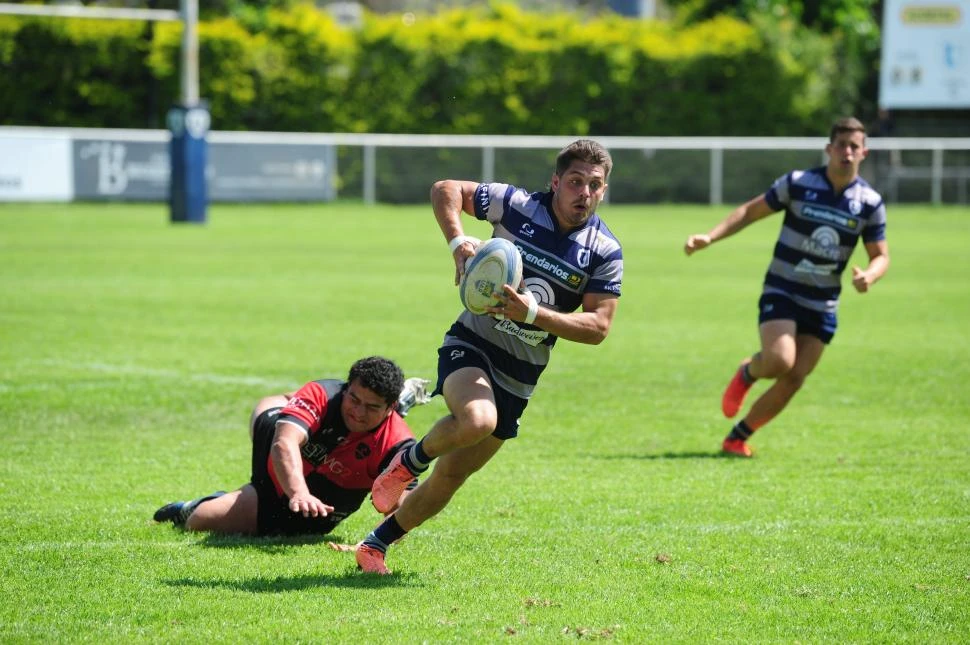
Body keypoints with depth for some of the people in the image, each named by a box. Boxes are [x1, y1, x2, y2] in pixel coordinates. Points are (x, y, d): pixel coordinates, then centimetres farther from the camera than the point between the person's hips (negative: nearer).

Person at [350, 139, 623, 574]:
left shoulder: (604, 252, -5)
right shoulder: (517, 206, -10)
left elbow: (598, 326, -9)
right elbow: (445, 190, 0)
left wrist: (533, 313, -23)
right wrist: (458, 244, -18)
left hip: (520, 376, 3)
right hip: (471, 345, -3)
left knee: (452, 476, 7)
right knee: (477, 421, -36)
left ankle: (375, 546, 27)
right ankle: (408, 462, -5)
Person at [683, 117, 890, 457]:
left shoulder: (870, 202, -2)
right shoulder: (798, 183, -9)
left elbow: (881, 255, 5)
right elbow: (750, 211, 0)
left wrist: (869, 275, -19)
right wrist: (710, 237, -12)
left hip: (823, 304, 3)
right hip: (781, 292, -3)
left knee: (793, 381, -1)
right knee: (779, 361, -26)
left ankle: (737, 438, 16)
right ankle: (747, 373, 11)